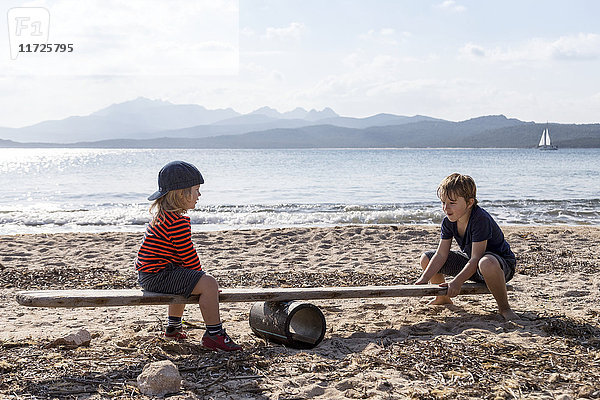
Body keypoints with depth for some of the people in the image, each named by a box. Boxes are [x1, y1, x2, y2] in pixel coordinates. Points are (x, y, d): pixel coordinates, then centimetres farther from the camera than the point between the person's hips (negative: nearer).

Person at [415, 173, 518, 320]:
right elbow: (441, 255, -7)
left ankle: (504, 307, -20)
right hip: (471, 263, 8)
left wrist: (457, 281, -40)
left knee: (486, 263, -46)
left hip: (503, 265, -8)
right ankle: (443, 298, 25)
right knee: (426, 259, 2)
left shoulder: (481, 219, -30)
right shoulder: (448, 222, -7)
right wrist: (424, 279, -18)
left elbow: (476, 259, -32)